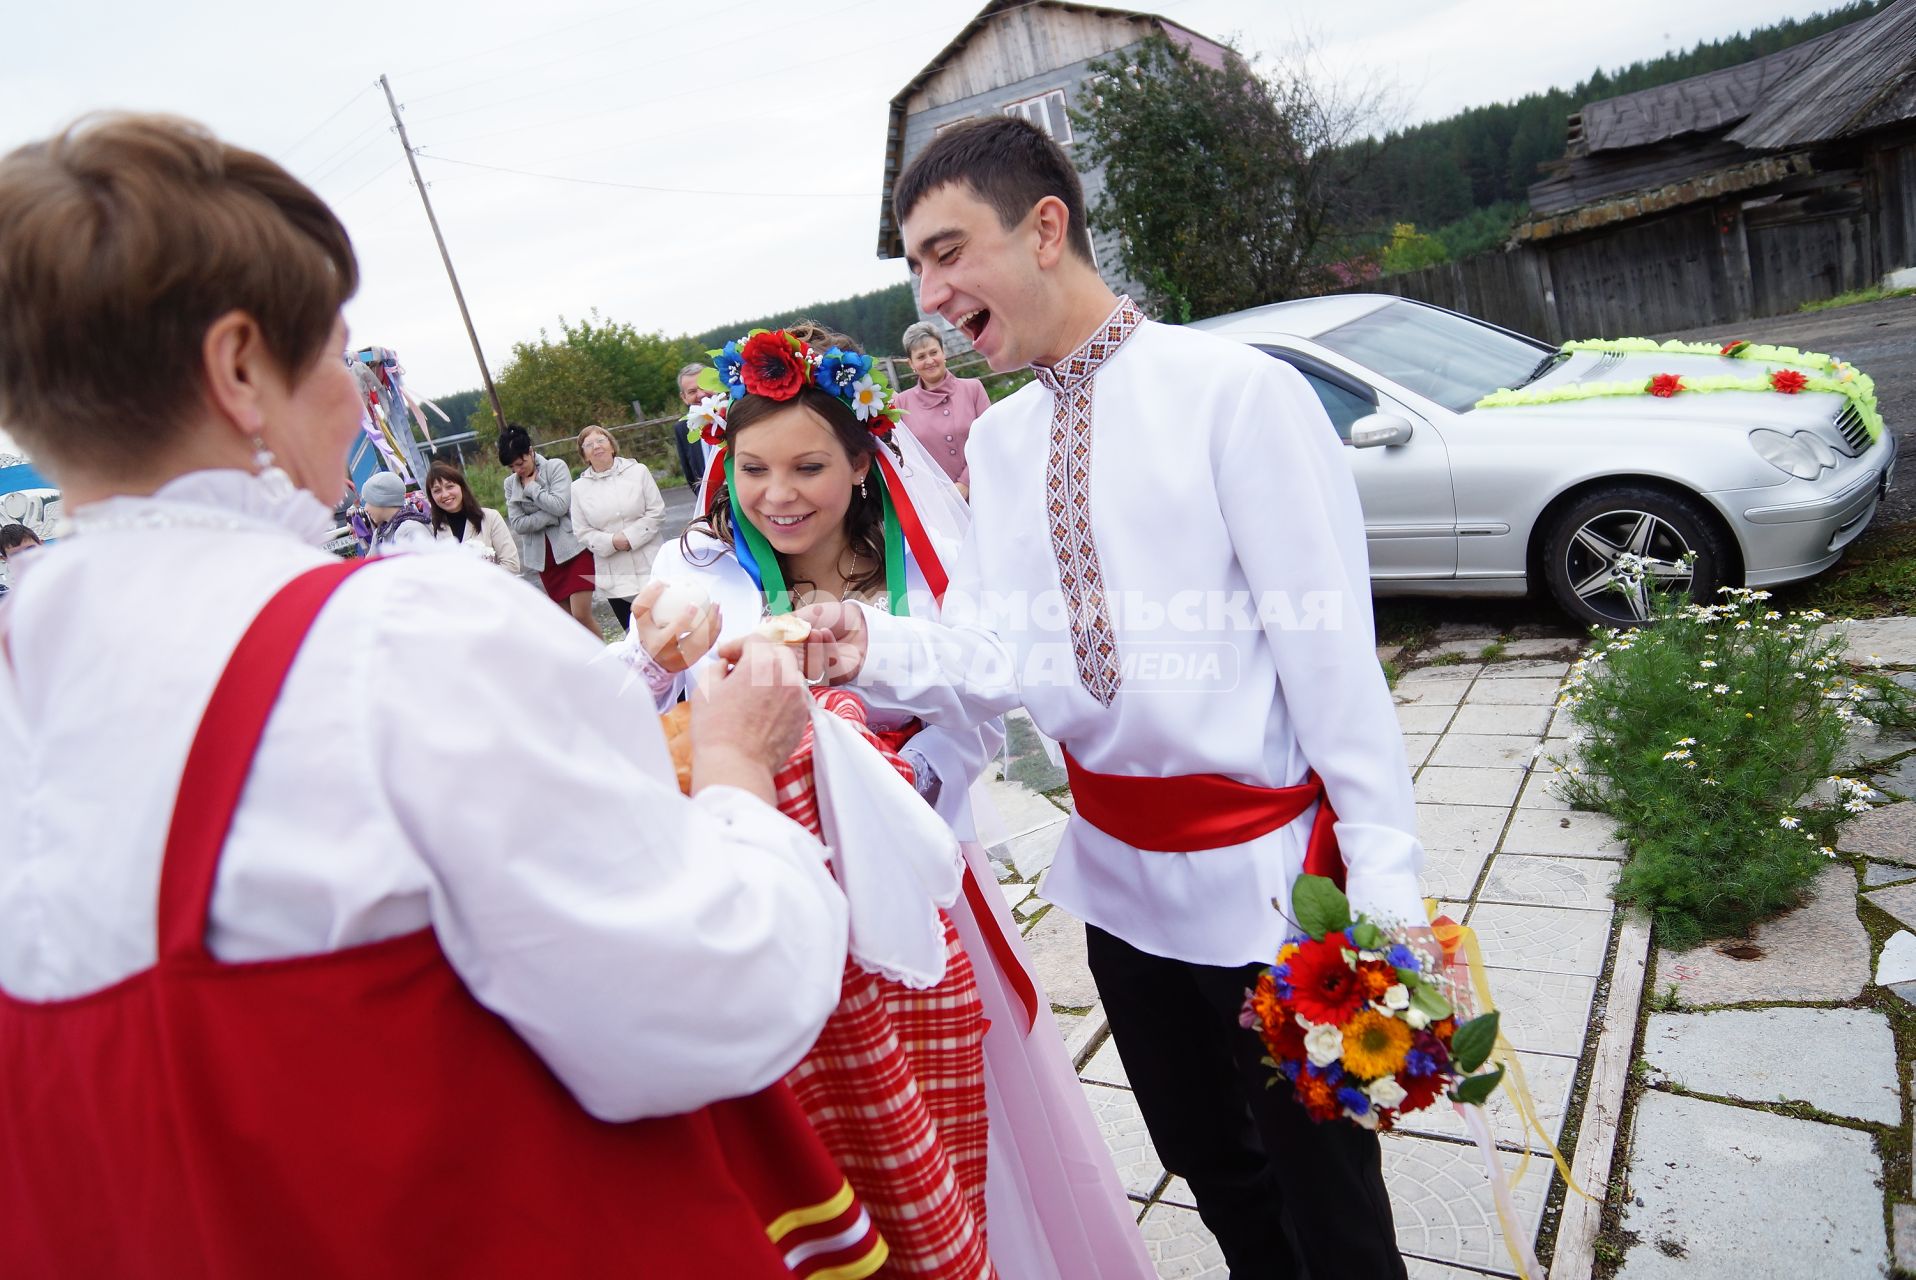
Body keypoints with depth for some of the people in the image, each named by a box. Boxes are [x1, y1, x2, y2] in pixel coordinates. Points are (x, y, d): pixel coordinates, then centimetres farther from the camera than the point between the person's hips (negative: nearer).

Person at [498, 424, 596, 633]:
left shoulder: (556, 467, -3)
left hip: (573, 547, -4)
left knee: (581, 614, -13)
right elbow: (517, 524, -3)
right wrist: (551, 516, -13)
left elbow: (560, 505, -18)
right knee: (569, 619, 6)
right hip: (545, 558, 4)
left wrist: (531, 487, -7)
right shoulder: (511, 484, 8)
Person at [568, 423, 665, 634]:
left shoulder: (638, 471, 2)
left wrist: (630, 537, -13)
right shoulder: (579, 488, 3)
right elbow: (582, 532, 1)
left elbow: (657, 513, -2)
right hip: (613, 576, 0)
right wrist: (612, 542, -16)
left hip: (649, 568, 0)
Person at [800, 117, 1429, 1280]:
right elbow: (990, 656, 1)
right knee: (1214, 1172, 25)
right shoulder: (1000, 442, 5)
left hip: (1265, 866, -6)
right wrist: (879, 649, -18)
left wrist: (1386, 881, -17)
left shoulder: (1238, 393, -14)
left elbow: (1329, 651, -17)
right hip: (1116, 867, 6)